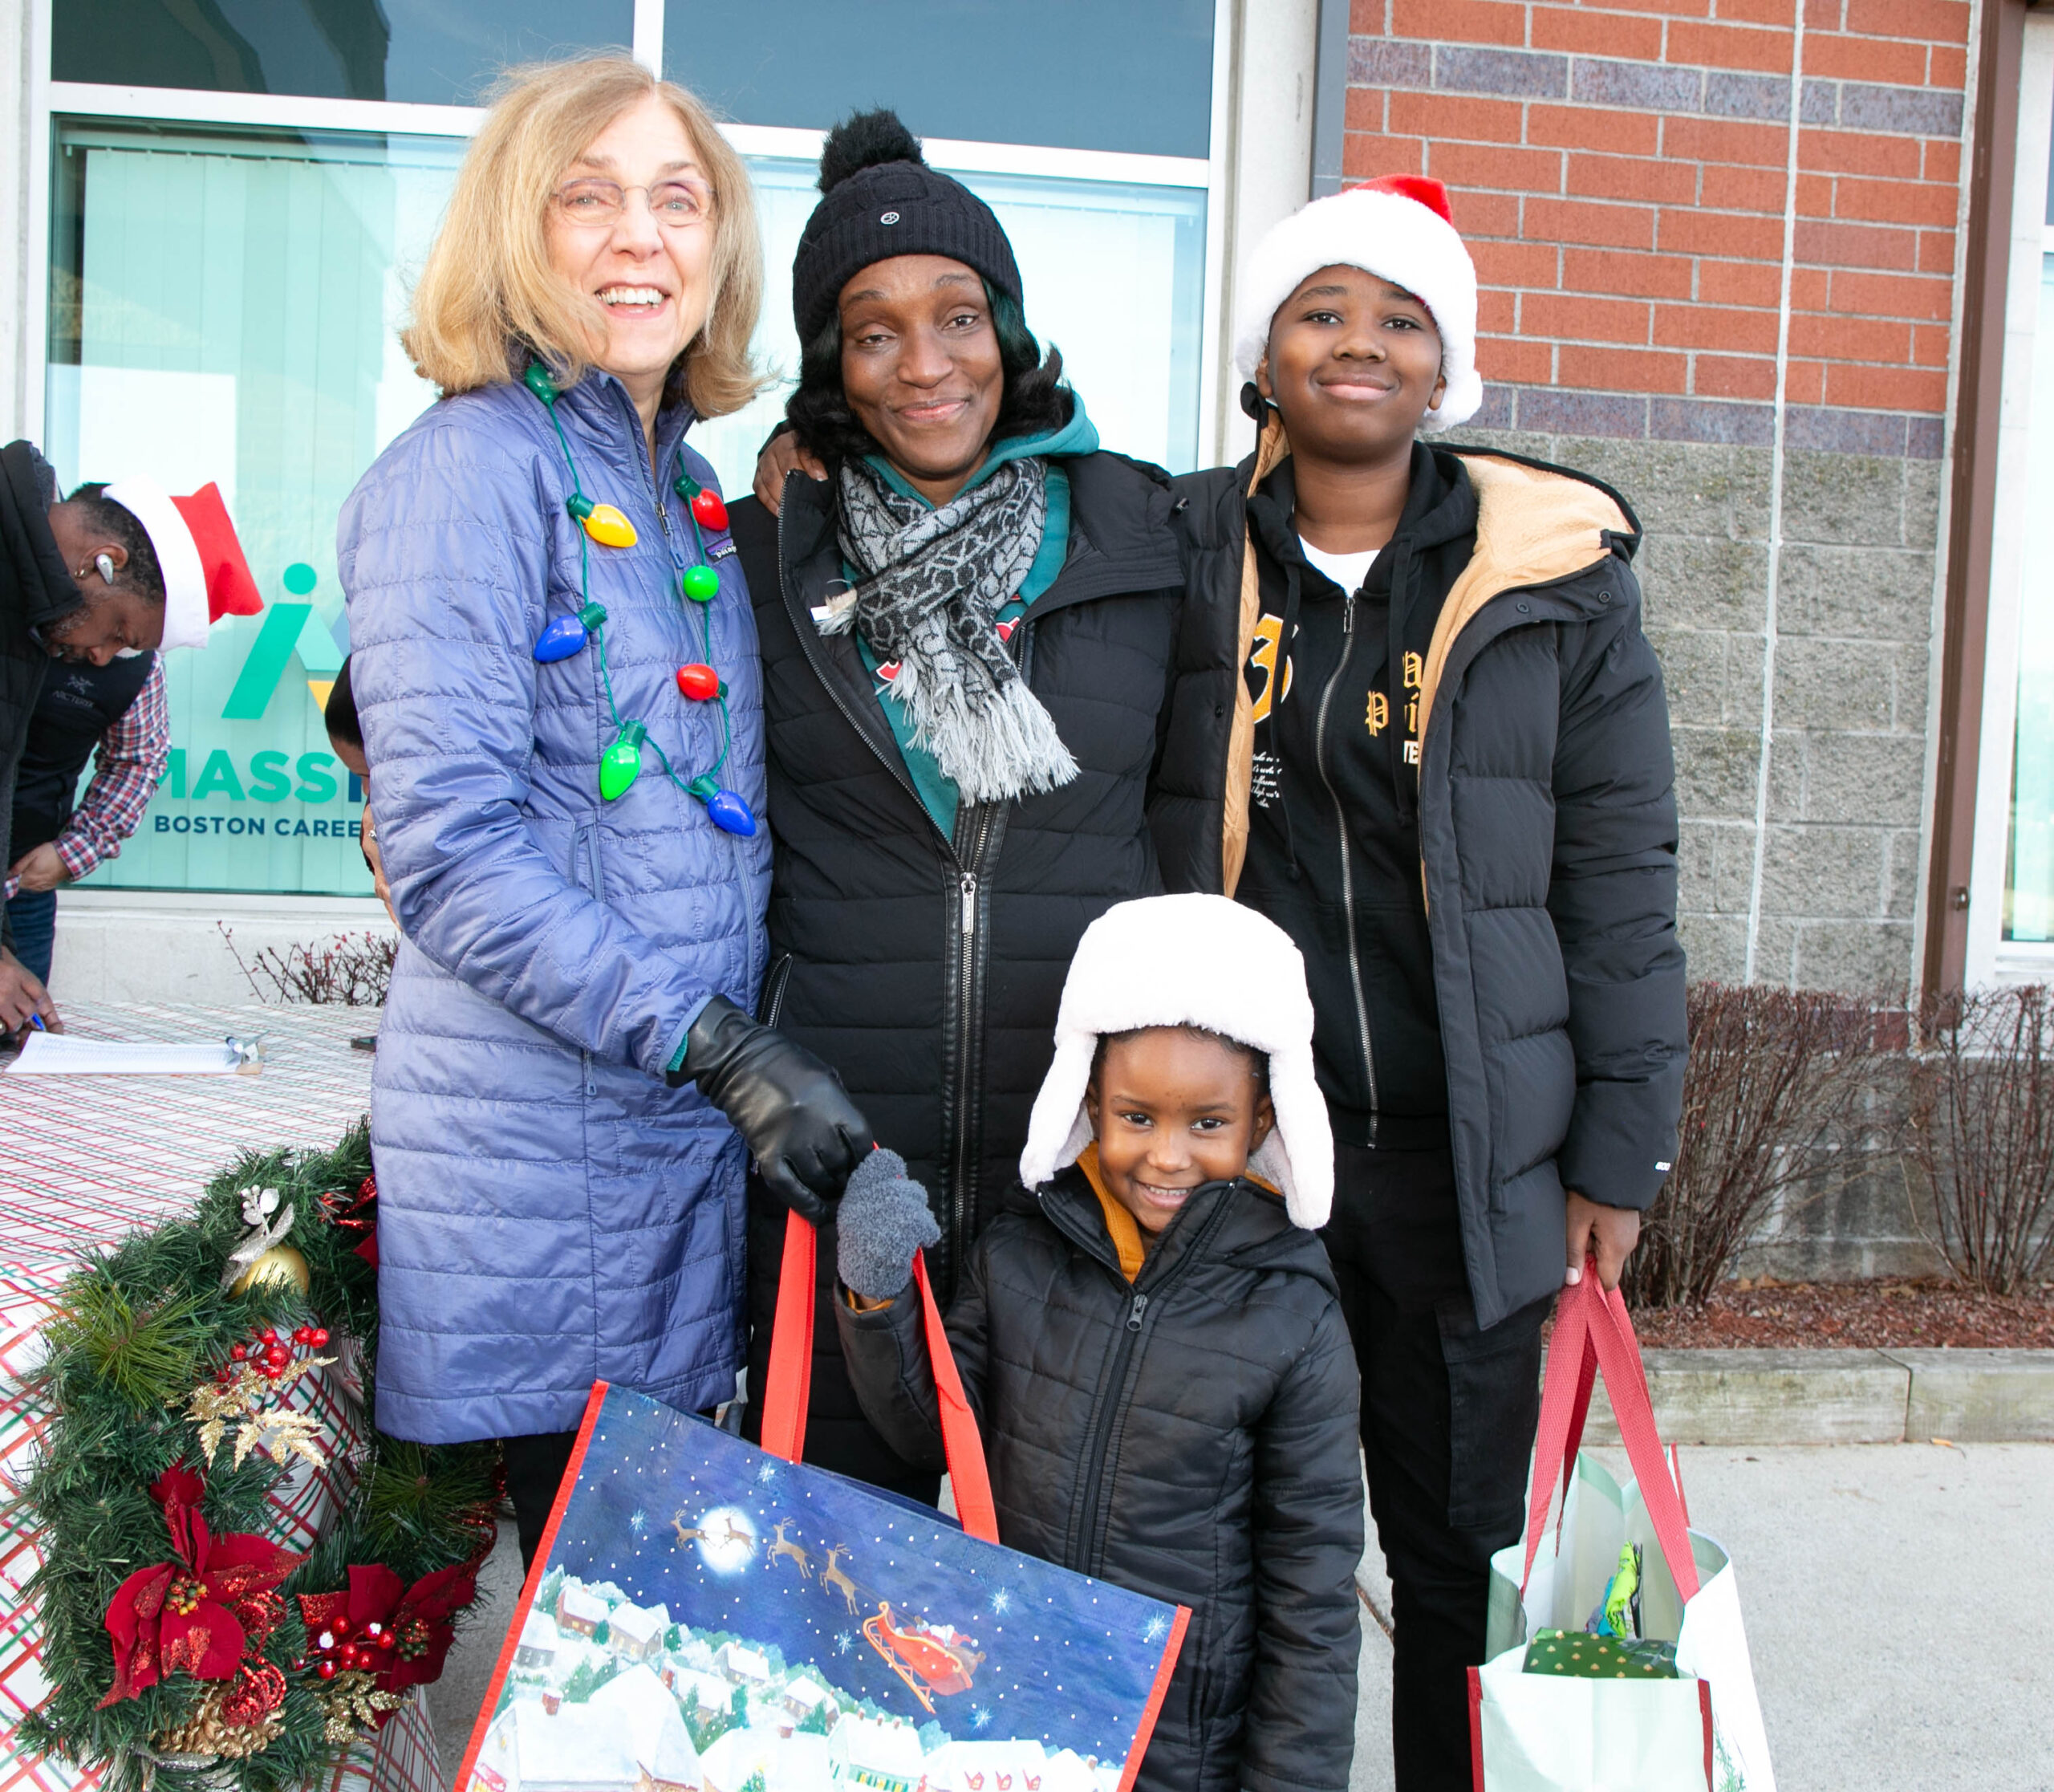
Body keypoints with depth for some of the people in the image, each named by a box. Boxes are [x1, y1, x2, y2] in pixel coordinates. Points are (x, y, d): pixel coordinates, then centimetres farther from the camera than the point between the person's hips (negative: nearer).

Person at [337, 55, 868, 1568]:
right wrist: (719, 1047, -21)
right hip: (534, 1153, -7)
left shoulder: (692, 490, 13)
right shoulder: (467, 471, -10)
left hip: (691, 1130, 7)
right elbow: (454, 847, -19)